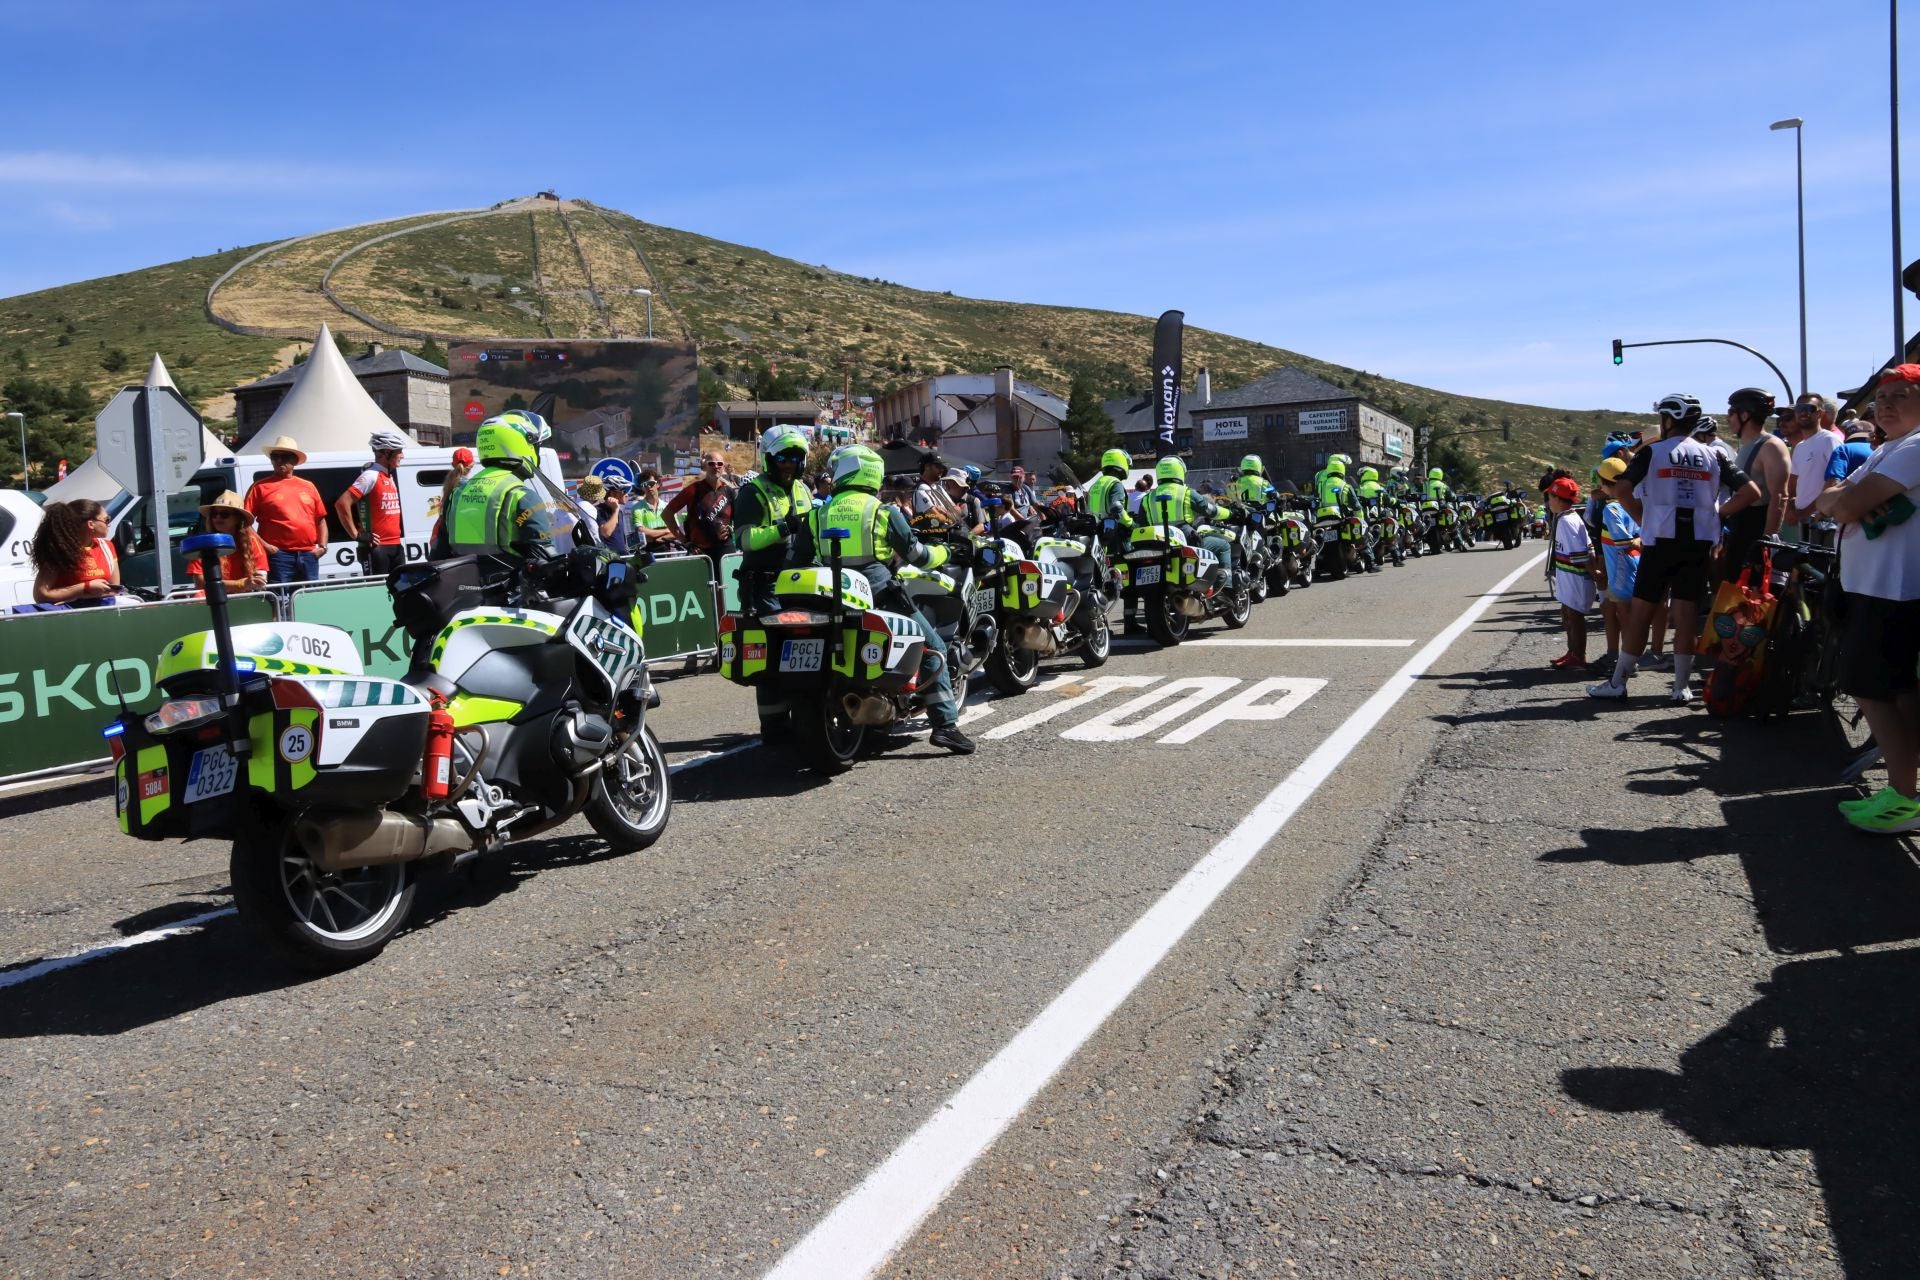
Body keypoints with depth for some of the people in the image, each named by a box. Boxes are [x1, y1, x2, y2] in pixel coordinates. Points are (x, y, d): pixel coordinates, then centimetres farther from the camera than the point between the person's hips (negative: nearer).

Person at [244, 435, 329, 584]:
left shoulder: (308, 486, 16)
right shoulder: (260, 487, 4)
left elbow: (320, 520, 18)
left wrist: (322, 546, 5)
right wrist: (264, 545, -11)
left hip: (308, 555, 4)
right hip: (279, 556, -4)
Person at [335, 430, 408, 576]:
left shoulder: (390, 476, 14)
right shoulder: (371, 476, -12)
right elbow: (342, 503, -20)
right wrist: (356, 534, -16)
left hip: (396, 546, 9)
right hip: (376, 547, -9)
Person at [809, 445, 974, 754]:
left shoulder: (822, 514, 9)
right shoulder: (882, 511, -3)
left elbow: (819, 558, 17)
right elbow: (916, 555, 1)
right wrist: (944, 552, 21)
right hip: (879, 594, -4)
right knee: (933, 649, 4)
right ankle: (945, 723, -7)